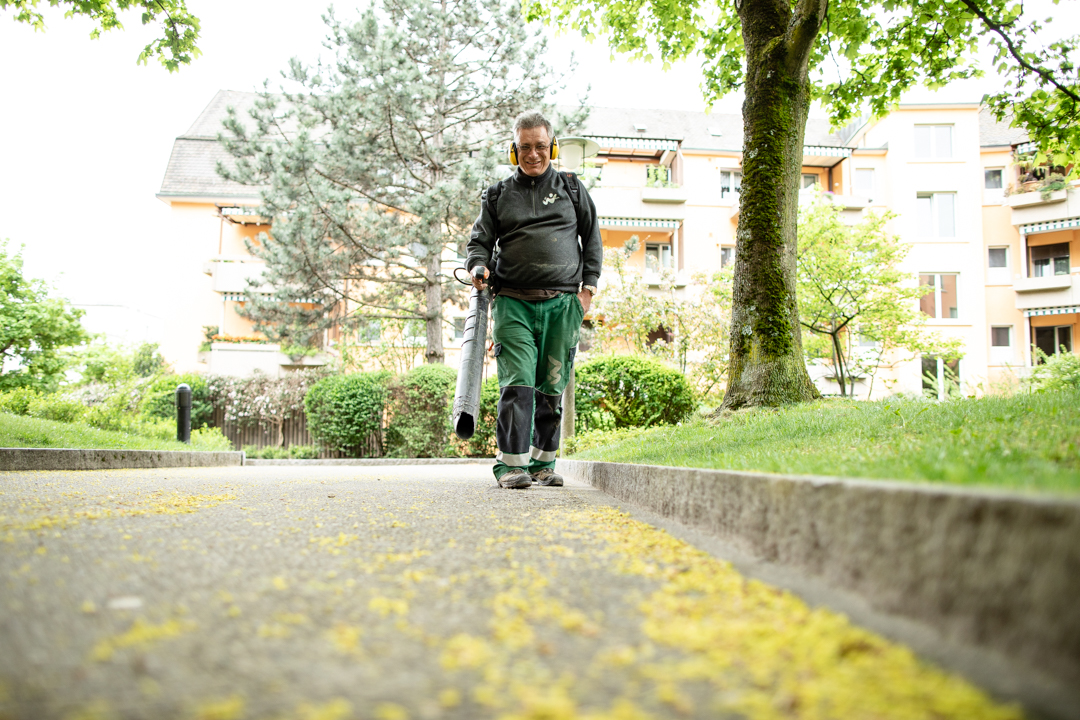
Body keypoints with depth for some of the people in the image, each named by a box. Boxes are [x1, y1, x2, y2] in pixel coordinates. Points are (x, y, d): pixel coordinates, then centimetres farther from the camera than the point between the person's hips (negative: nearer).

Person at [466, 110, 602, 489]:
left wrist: (589, 284, 7)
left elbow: (592, 237, 18)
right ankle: (511, 464, -11)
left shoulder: (572, 188, 16)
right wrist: (478, 265, -10)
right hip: (514, 302, -1)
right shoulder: (497, 195, 14)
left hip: (563, 303, 1)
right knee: (517, 382, -12)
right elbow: (480, 240, 12)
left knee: (552, 386, 3)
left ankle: (543, 463, 13)